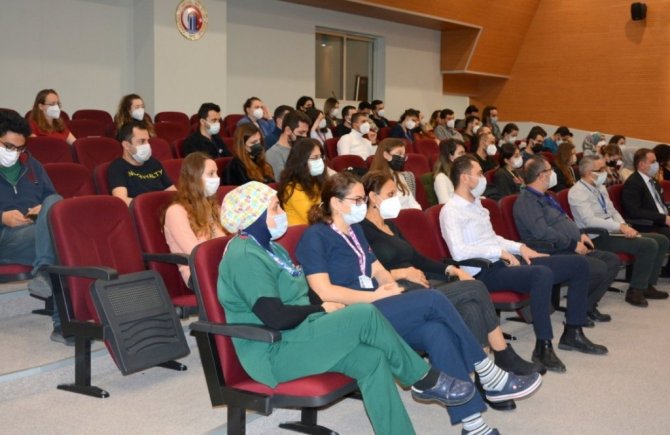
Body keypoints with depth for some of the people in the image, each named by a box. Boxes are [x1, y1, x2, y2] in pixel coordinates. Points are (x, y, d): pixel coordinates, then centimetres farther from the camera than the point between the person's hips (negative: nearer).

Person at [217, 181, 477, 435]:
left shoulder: (266, 247, 17)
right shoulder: (244, 257, -17)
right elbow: (276, 317, -25)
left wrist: (321, 311, -4)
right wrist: (321, 309, -10)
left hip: (292, 337, 10)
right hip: (273, 352, -10)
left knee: (372, 360, -13)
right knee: (365, 315, -21)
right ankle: (426, 380, -4)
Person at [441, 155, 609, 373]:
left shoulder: (475, 203, 18)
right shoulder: (451, 211, -11)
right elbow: (458, 252, -24)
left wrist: (520, 248, 10)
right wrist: (499, 251, -18)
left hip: (503, 262, 10)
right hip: (485, 272, -10)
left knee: (579, 263, 5)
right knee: (543, 274, -37)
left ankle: (572, 333, 11)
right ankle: (543, 346, -28)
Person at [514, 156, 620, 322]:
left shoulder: (545, 197, 21)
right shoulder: (526, 201, -14)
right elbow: (543, 233, -25)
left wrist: (580, 235, 11)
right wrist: (574, 245, -18)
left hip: (572, 249, 11)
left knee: (613, 261, 3)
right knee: (599, 268, -25)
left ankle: (588, 306, 5)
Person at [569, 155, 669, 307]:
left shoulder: (601, 188, 15)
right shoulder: (577, 192, -14)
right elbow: (590, 220, -24)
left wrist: (624, 226, -2)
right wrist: (620, 227, -27)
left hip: (612, 231, 10)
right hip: (598, 238, -10)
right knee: (648, 245, -23)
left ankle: (647, 285, 8)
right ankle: (635, 291, -13)